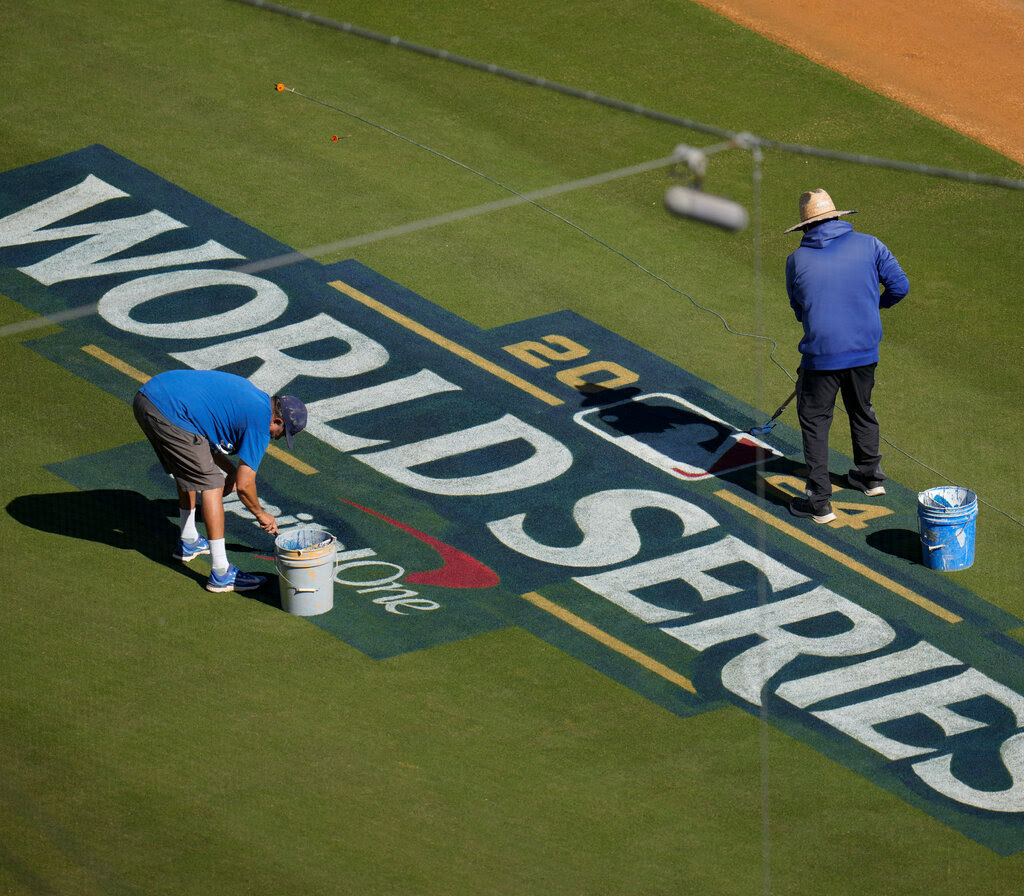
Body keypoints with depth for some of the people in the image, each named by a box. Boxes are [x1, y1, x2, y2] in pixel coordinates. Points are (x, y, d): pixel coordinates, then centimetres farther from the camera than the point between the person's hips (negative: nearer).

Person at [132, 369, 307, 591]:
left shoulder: (250, 394, 23)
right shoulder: (260, 423, -3)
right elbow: (244, 485, -2)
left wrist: (231, 470, 25)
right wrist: (260, 514, 17)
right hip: (169, 414, -10)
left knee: (188, 471, 29)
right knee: (211, 483, -2)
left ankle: (188, 542, 41)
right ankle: (220, 573, -2)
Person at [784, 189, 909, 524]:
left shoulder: (797, 261, -4)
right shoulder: (868, 246, -3)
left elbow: (799, 309, 8)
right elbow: (899, 285, -1)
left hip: (822, 354, -3)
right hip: (866, 348, 3)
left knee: (814, 421, 9)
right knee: (862, 410, 26)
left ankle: (819, 502, 7)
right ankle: (870, 476, 42)